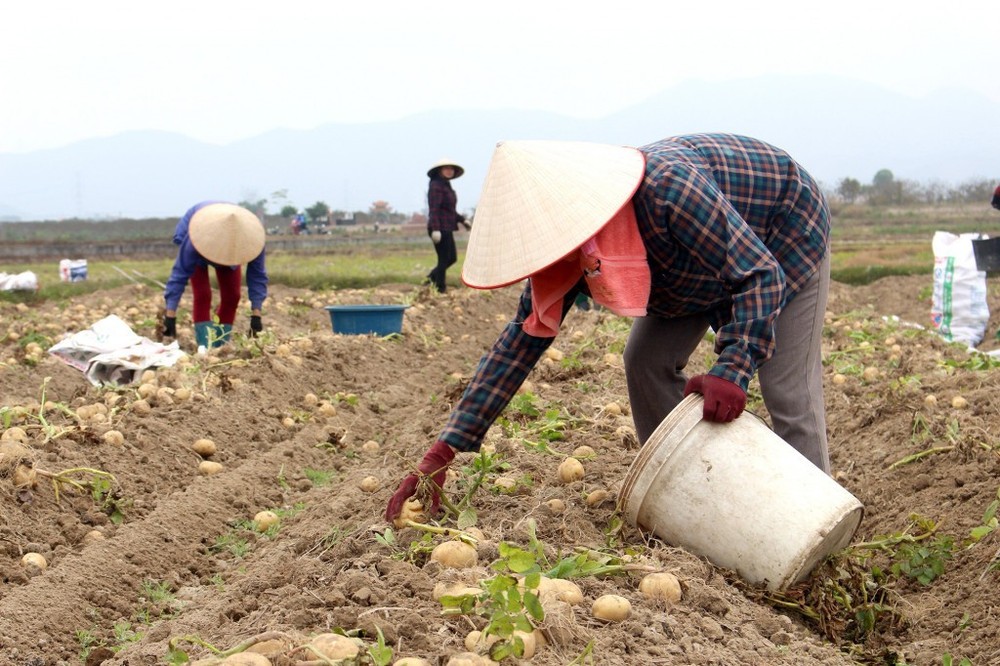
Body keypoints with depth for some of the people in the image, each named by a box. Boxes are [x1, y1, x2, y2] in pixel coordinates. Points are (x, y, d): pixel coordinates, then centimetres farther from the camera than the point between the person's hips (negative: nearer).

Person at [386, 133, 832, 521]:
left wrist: (733, 370, -53)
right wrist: (442, 453, -18)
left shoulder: (666, 188, -44)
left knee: (787, 388, -14)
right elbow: (522, 340, -15)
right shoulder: (569, 238, -20)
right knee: (647, 361, -4)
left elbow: (762, 275, -38)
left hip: (785, 229, -7)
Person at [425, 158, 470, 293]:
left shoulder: (447, 186, 18)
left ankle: (432, 278, 27)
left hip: (447, 229, 10)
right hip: (440, 229, -10)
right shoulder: (436, 186, -13)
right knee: (444, 259, -4)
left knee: (452, 258, 16)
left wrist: (462, 220, 17)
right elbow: (434, 209, -21)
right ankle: (439, 287, 5)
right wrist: (435, 229, -27)